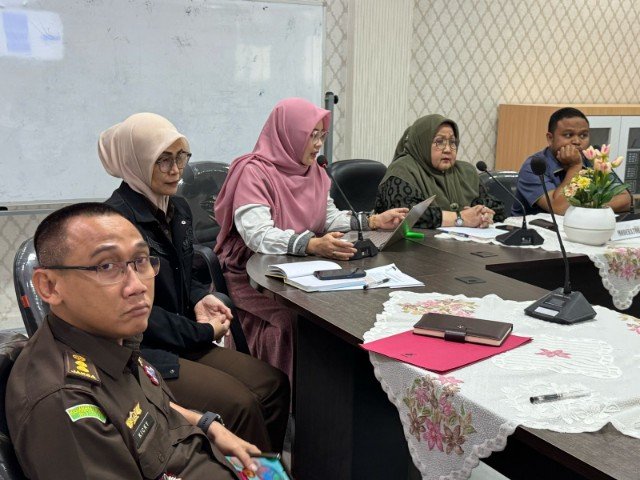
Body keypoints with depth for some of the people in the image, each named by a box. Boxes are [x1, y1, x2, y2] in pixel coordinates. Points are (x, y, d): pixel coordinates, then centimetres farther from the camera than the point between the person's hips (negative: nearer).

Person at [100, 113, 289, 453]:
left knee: (273, 384, -5)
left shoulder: (177, 209, 8)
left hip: (182, 339, 8)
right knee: (239, 404, -21)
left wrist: (200, 298, 0)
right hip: (138, 352, -8)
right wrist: (202, 332, -10)